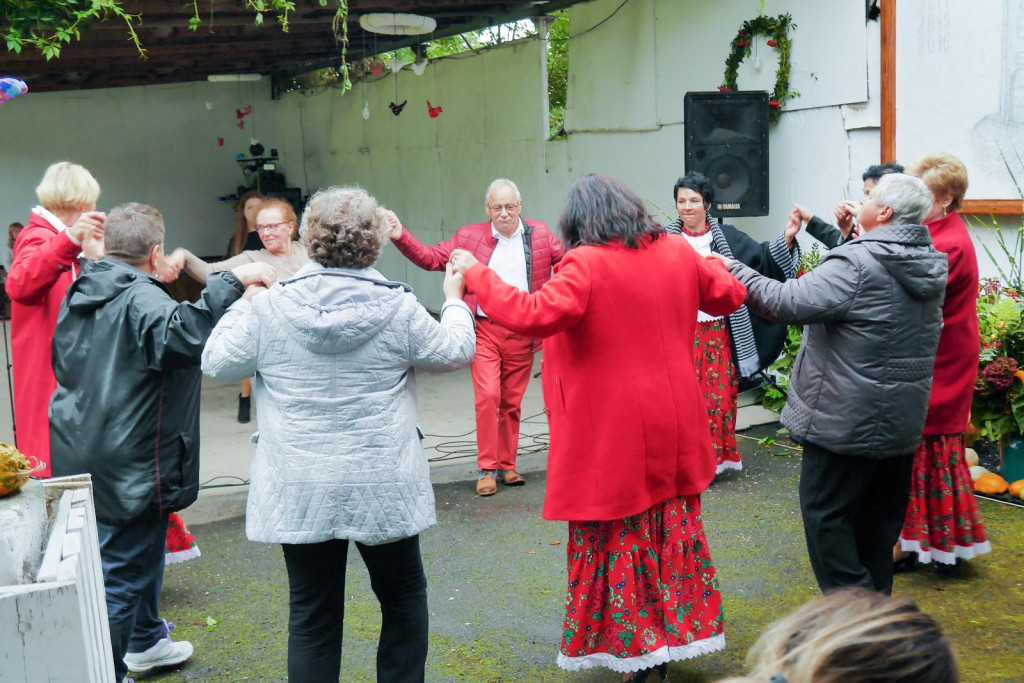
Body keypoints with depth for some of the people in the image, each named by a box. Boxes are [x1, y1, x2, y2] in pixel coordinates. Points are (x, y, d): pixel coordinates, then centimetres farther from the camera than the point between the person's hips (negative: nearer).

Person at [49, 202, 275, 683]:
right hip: (126, 467, -10)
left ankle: (145, 642, 43)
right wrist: (232, 280, -38)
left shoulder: (78, 293, 10)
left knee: (143, 551, 26)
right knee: (120, 573, 0)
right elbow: (184, 335, -41)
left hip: (79, 457, 10)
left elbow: (63, 363, 24)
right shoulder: (141, 298, -20)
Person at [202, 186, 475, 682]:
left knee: (312, 616, 11)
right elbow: (456, 351, 4)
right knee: (403, 598, 20)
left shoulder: (269, 309, -8)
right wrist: (454, 302, 23)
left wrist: (241, 303, 17)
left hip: (299, 493, 1)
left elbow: (217, 363, 3)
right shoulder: (398, 308, -9)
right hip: (384, 490, 0)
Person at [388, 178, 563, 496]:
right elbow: (430, 258, 2)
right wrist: (401, 237, -10)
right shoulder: (469, 237, 4)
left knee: (512, 403, 9)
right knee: (487, 395, -14)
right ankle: (487, 468, -1)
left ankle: (507, 465, 22)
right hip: (485, 330, -1)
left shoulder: (539, 234, 8)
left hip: (522, 333, 2)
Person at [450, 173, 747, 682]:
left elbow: (533, 315, -29)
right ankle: (677, 635, 30)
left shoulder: (586, 264, -18)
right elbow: (730, 296, 14)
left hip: (612, 437, -6)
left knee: (616, 543, 9)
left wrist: (474, 273, -18)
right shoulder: (677, 252, 3)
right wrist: (710, 266, 35)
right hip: (673, 430, 6)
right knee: (673, 531, 19)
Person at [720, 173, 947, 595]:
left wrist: (734, 271, -15)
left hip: (846, 420, -9)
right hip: (903, 419, 9)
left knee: (826, 513, 2)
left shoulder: (856, 266, -20)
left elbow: (789, 302, -26)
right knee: (879, 516, 19)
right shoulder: (929, 266, 7)